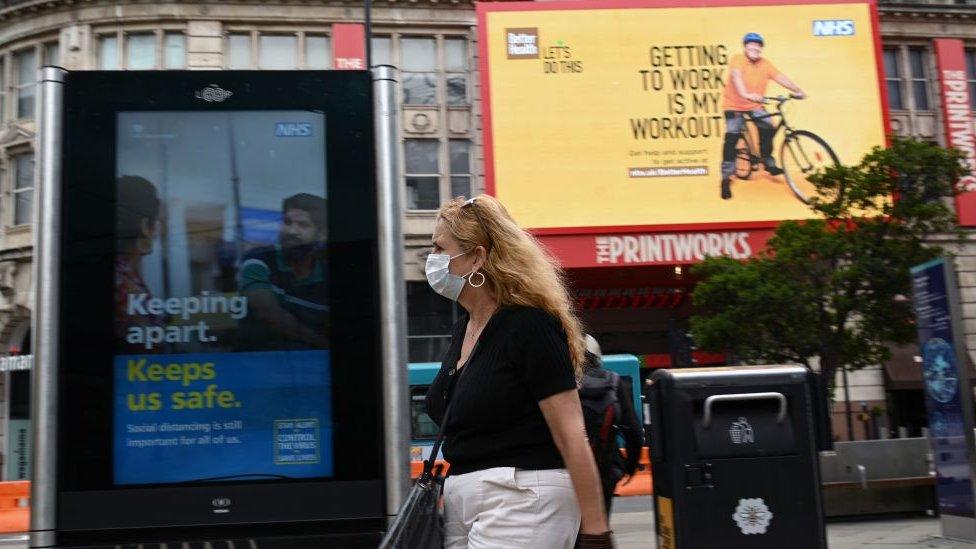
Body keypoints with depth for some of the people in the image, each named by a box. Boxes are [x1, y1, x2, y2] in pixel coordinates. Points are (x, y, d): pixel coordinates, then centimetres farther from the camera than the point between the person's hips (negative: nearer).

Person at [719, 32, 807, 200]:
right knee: (731, 137, -14)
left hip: (754, 105, 4)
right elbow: (736, 76, -36)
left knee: (768, 127, -16)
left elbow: (780, 77, -12)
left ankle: (768, 163, 2)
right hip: (734, 104, -4)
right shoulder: (737, 59, -18)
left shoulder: (765, 64, -4)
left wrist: (797, 90, -26)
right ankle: (726, 178, -9)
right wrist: (745, 94, -54)